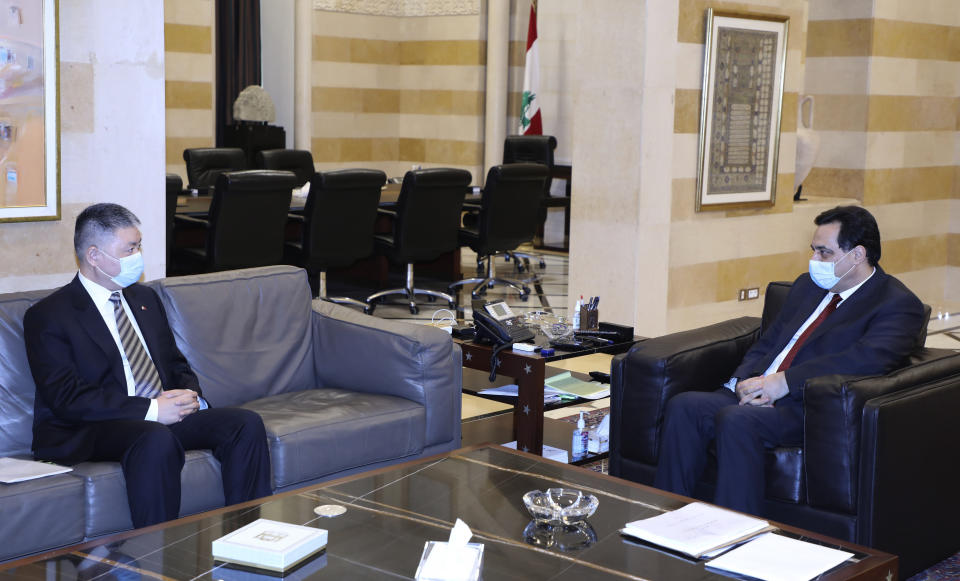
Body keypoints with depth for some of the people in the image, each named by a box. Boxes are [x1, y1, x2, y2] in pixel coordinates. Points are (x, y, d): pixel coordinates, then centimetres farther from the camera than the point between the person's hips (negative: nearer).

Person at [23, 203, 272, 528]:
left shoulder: (145, 298, 19)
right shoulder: (47, 316, -4)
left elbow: (176, 364, 24)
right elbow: (67, 398, -14)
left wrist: (190, 395, -2)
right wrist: (150, 410, -21)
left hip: (164, 416, 7)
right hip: (89, 432, -7)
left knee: (246, 423, -15)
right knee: (157, 440, -38)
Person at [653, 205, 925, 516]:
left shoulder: (898, 304, 0)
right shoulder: (808, 285, 24)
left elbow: (868, 359, -18)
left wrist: (786, 381, -20)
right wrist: (744, 381, 0)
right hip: (754, 395, 7)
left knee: (736, 420, -34)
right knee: (683, 406, -18)